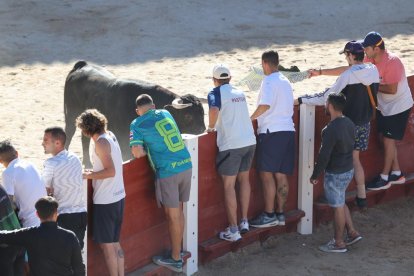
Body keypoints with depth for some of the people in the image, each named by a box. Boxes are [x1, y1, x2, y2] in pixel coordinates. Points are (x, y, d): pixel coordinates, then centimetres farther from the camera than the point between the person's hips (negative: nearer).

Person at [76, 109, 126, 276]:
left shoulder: (101, 142, -17)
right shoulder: (110, 136, 9)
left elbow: (111, 171, -24)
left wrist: (88, 176, -16)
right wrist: (94, 172, 14)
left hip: (105, 200, -9)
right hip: (118, 196, 9)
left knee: (107, 245, 0)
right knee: (115, 243, 16)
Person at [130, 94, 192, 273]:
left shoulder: (137, 124, -3)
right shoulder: (165, 114, 14)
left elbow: (137, 153, -14)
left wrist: (147, 150, 6)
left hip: (167, 171, -6)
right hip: (186, 165, 6)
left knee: (173, 216, 4)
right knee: (178, 212, 18)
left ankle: (176, 260, 13)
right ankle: (176, 251, 28)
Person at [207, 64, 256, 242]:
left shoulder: (216, 93, -4)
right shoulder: (240, 93, 15)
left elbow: (214, 111, -23)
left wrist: (211, 126, -6)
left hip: (231, 145, -6)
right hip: (249, 141, 6)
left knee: (229, 186, 0)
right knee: (244, 179, 21)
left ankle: (233, 230, 0)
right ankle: (244, 222, 25)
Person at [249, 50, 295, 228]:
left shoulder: (269, 81, -9)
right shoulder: (286, 82, 17)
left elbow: (265, 105, -25)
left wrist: (252, 117, -11)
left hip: (271, 131, -8)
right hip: (288, 130, 8)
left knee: (267, 174, -6)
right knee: (281, 176, 10)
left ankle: (269, 215, -8)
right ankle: (280, 213, 12)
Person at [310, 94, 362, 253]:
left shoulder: (331, 130, -25)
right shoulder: (349, 123, 2)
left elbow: (324, 156, -22)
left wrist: (315, 175, -12)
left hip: (335, 174, -8)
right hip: (349, 169, 8)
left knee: (338, 207, 3)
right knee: (340, 203, 24)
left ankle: (338, 243, 14)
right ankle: (352, 233, 27)